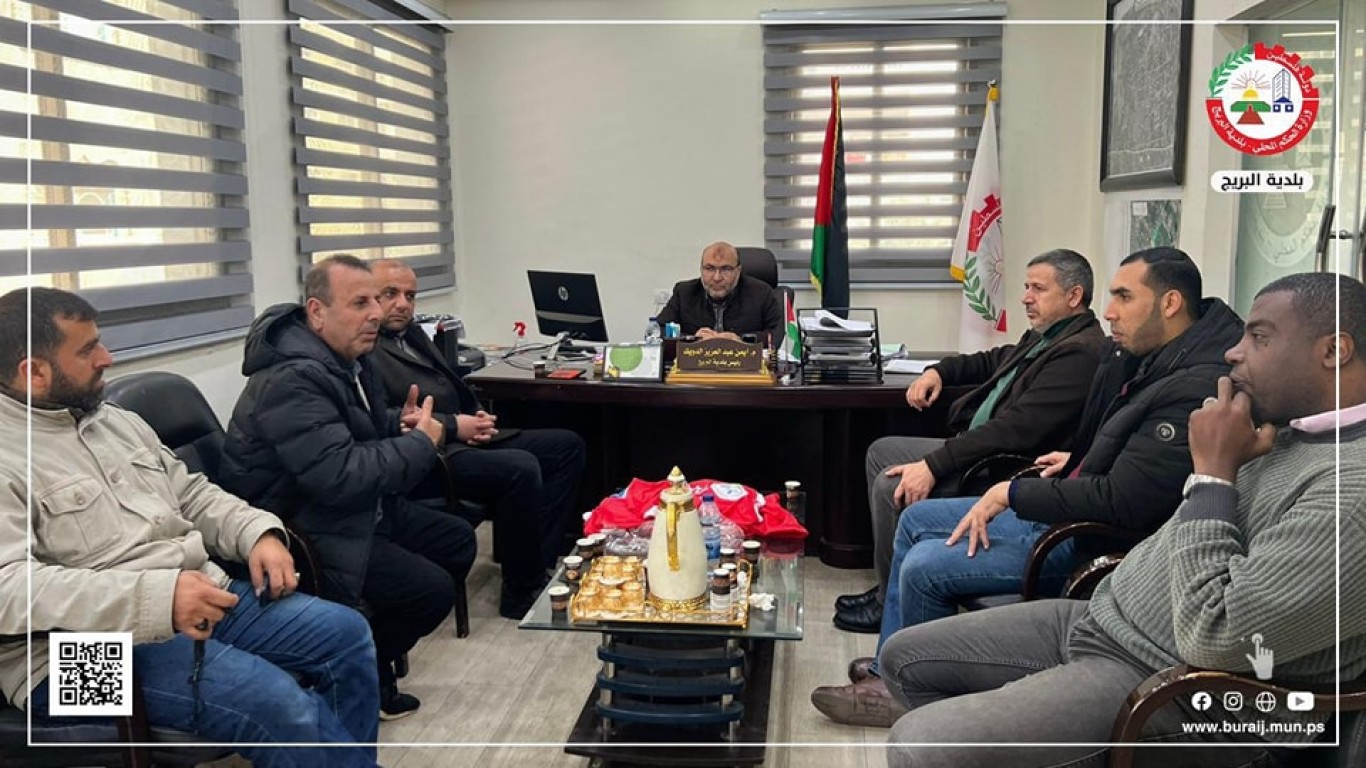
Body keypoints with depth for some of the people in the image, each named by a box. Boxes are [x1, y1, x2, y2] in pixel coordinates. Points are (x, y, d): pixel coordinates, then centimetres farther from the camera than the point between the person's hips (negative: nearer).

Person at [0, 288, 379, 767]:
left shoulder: (116, 420, 15)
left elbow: (192, 494, 20)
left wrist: (258, 534, -1)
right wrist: (157, 596, -33)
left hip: (200, 596, 8)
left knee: (346, 633, -1)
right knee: (280, 704, -27)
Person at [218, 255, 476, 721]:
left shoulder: (345, 356, 6)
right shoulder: (293, 379, -26)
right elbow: (339, 477, -35)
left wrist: (400, 423, 1)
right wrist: (421, 444, -22)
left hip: (361, 509, 11)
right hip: (305, 533, -11)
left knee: (458, 541, 12)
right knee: (432, 589, -16)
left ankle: (375, 661, 20)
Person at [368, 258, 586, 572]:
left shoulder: (413, 333, 20)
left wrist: (478, 418, 4)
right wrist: (454, 426, -17)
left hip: (465, 437, 11)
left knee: (568, 445, 5)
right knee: (521, 468, -32)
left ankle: (541, 563, 0)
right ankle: (522, 588, -13)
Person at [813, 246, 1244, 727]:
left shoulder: (1195, 390, -26)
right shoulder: (1149, 361, 5)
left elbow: (1121, 502, -29)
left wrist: (1012, 493, -20)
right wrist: (1075, 460, 4)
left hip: (1097, 543, -11)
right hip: (1066, 510, 11)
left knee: (924, 567, -16)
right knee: (917, 520, 11)